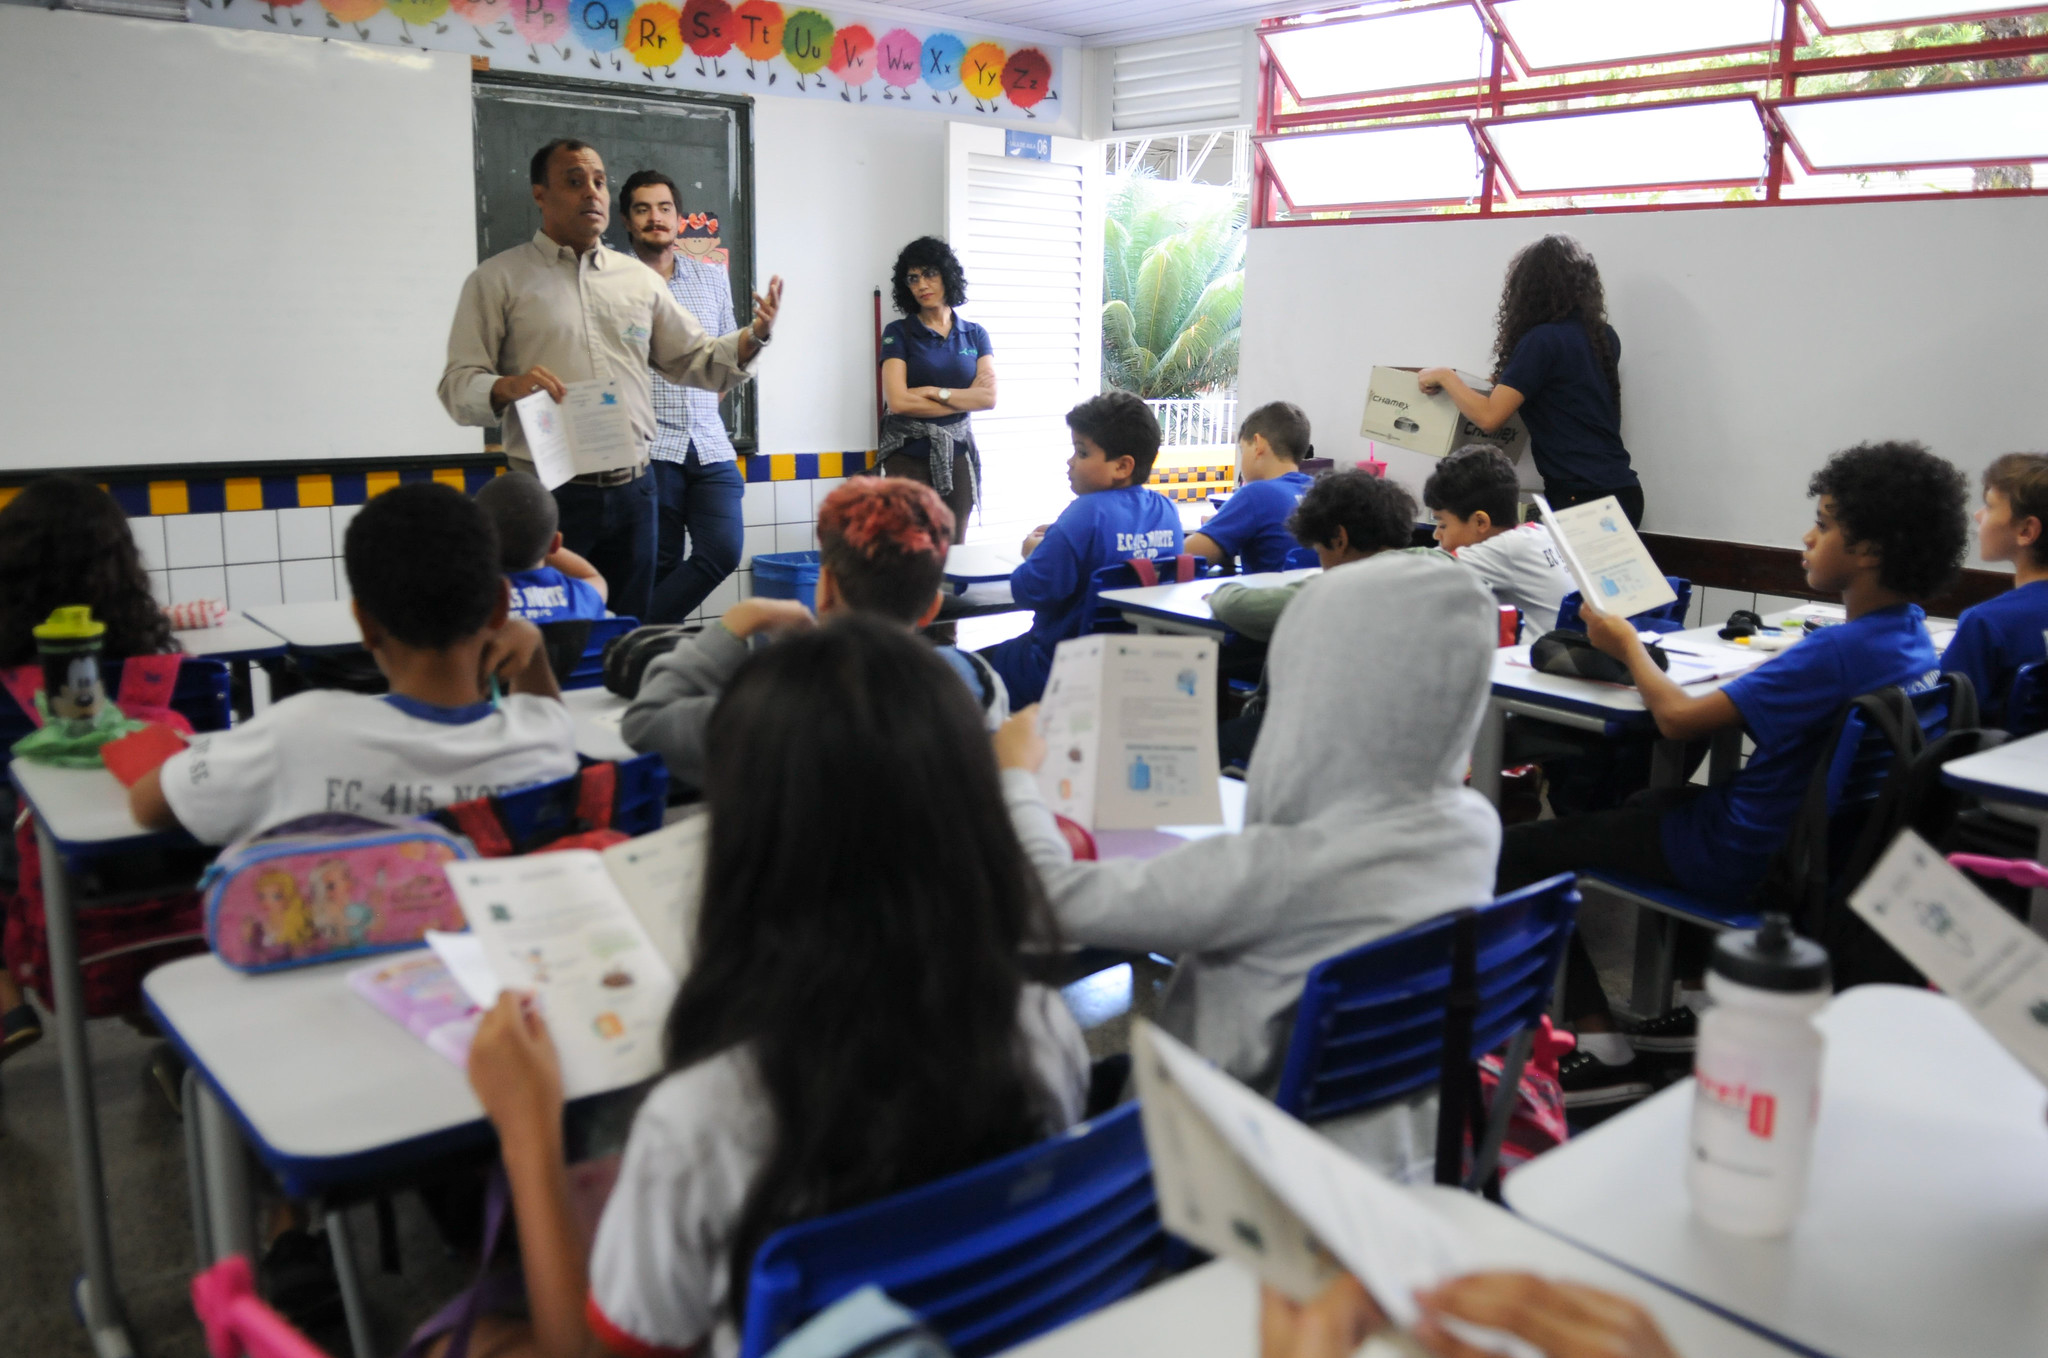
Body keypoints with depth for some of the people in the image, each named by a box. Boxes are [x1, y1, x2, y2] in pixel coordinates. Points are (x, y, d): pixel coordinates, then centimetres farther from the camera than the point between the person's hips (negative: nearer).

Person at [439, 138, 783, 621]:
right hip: (547, 493, -3)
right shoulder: (499, 278, 3)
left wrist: (754, 337, -4)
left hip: (631, 490, 4)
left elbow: (697, 360, 15)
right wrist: (506, 388, -24)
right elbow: (458, 385, -2)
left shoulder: (638, 278, 14)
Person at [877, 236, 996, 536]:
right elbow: (898, 401, -10)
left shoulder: (974, 335, 10)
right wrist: (964, 401, -4)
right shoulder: (898, 333, 2)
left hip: (957, 456, 3)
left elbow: (989, 398, -2)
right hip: (909, 457, -3)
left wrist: (934, 392, -10)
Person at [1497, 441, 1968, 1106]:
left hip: (1747, 857, -9)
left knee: (1517, 851, -6)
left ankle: (1602, 1049, -4)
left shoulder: (1839, 652, -29)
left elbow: (1678, 718, -26)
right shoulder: (1912, 636, 0)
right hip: (1822, 844, 10)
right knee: (1652, 800, 38)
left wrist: (1628, 644, -8)